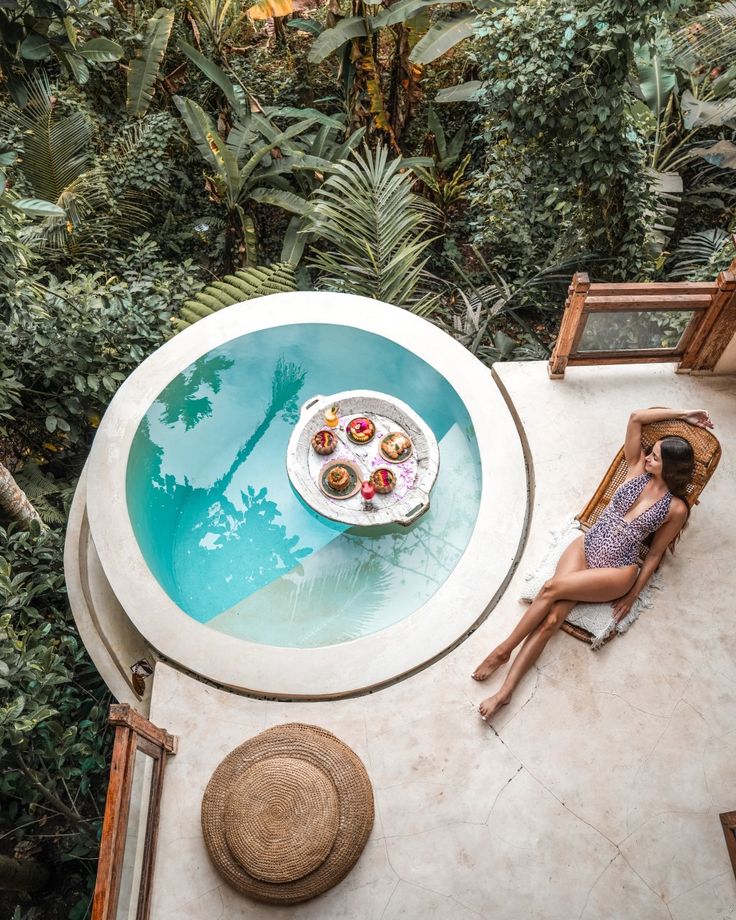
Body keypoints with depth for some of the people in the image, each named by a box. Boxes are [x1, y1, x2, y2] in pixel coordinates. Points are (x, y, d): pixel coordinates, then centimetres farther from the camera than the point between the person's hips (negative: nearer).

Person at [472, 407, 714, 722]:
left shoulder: (675, 509, -3)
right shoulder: (637, 470, 6)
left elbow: (654, 554, 3)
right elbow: (636, 417, 4)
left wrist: (633, 594, 1)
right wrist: (682, 414, 10)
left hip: (617, 572, -3)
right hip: (584, 547, 3)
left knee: (551, 588, -27)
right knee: (551, 618, -17)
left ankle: (504, 649, -11)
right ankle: (505, 691, -21)